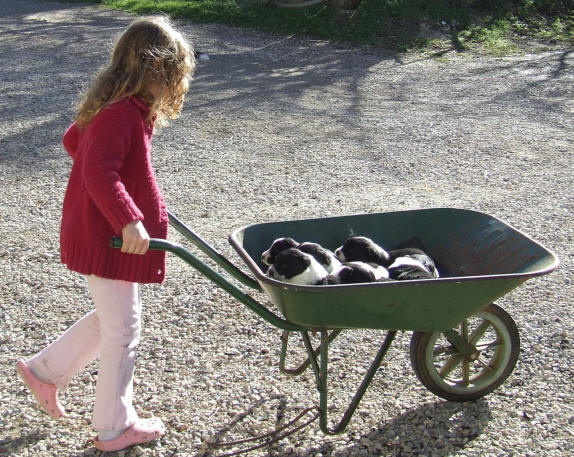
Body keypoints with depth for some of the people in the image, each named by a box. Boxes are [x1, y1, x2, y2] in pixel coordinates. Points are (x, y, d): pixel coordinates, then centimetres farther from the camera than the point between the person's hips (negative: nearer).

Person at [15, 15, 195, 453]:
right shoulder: (122, 112, -23)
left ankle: (44, 369, 34)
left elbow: (73, 141, 21)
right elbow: (99, 171, -35)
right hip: (108, 237, -10)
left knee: (111, 318, 23)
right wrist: (128, 219, -37)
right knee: (122, 329, 4)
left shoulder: (115, 104, 8)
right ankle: (115, 428, 19)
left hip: (100, 231, 10)